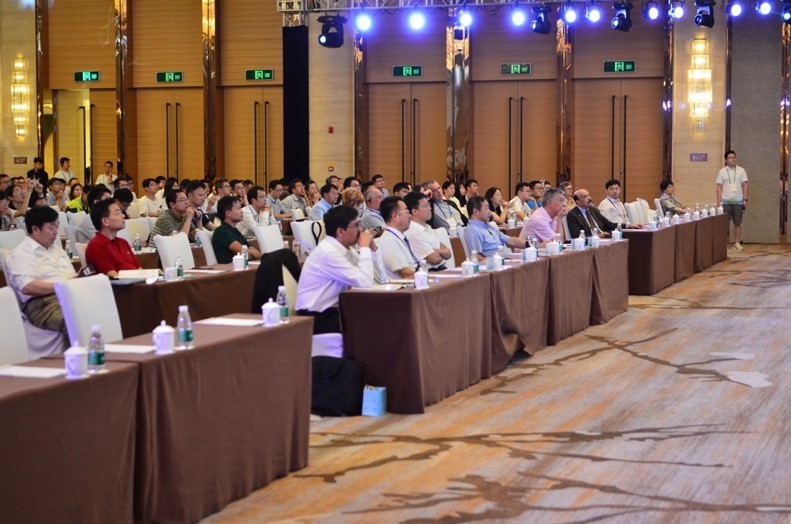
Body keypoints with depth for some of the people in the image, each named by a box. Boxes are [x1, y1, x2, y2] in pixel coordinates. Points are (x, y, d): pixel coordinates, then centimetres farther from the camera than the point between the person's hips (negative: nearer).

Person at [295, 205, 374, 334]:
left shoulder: (345, 249, 5)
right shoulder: (328, 252, -21)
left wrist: (370, 247, 0)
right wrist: (365, 247, -16)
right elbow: (365, 283, -24)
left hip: (332, 311, 8)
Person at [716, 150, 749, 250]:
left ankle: (737, 243, 10)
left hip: (738, 201, 1)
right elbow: (719, 187, 1)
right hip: (725, 202, -1)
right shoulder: (722, 172, 1)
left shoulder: (741, 170, 4)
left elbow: (744, 185, 6)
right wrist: (718, 202, -5)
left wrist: (745, 199, 0)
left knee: (737, 223, 4)